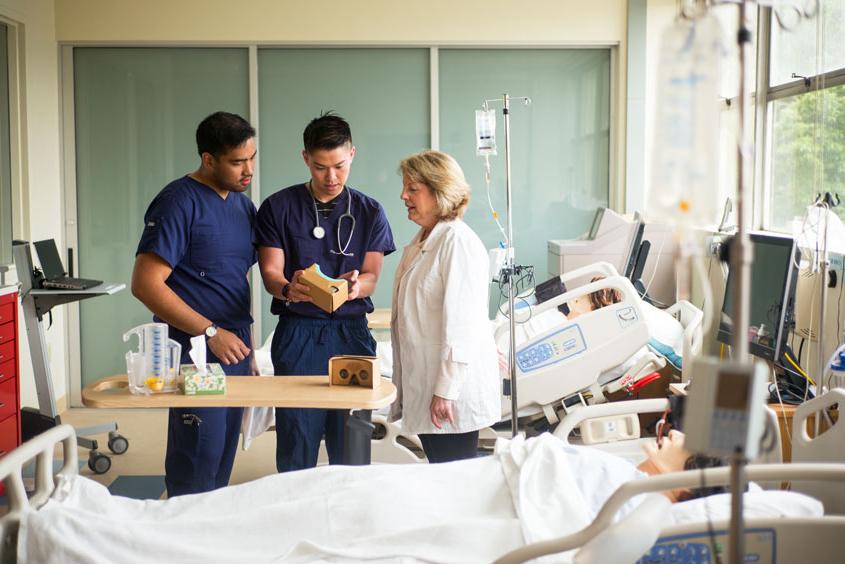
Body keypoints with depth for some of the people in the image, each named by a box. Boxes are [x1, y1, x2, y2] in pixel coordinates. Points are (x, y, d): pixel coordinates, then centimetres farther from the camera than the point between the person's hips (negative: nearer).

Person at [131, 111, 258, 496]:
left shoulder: (243, 205, 13)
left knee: (223, 458, 14)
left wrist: (248, 349, 16)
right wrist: (211, 332, -18)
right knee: (198, 460, -4)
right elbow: (146, 284, -17)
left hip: (235, 350, 8)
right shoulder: (179, 202, -11)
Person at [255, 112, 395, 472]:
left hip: (351, 332, 1)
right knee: (296, 443, -2)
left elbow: (371, 276, 4)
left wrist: (354, 287, -21)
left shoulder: (369, 212, 9)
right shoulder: (278, 208, 5)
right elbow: (270, 271, 0)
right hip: (298, 332, -1)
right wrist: (288, 290, -24)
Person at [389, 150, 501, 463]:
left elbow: (462, 323, -20)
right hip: (422, 385, 9)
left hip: (453, 390, -9)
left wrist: (445, 391, -20)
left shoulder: (458, 242, -15)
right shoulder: (420, 243, 15)